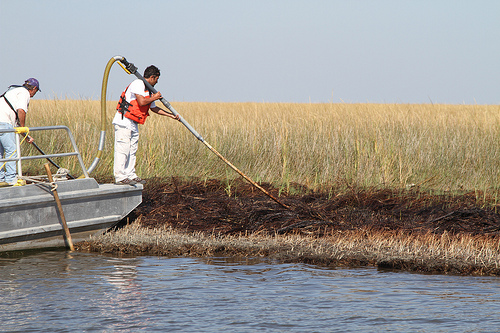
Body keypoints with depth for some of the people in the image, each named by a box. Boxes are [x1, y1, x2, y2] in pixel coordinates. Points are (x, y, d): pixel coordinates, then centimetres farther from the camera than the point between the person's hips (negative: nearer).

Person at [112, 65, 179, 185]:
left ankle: (130, 175, 16)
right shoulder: (138, 84, -11)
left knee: (132, 150, 11)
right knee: (122, 149, -11)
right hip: (123, 121, -10)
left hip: (133, 124, 10)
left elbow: (154, 108, 26)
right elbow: (141, 102, -22)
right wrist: (154, 98, -5)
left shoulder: (147, 90, 19)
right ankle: (120, 177, -13)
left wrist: (171, 115, 24)